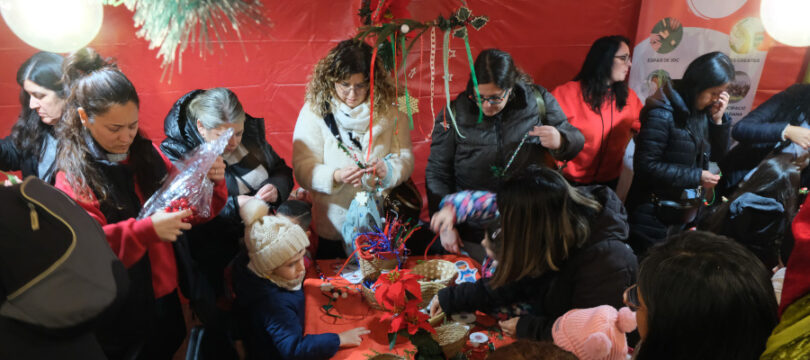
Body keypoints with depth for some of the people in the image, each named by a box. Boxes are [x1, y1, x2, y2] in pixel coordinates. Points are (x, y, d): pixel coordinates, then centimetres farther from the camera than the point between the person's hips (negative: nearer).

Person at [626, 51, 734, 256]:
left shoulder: (702, 111, 5)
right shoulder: (663, 113, -17)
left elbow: (717, 155, 12)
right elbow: (646, 166, -21)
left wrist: (718, 119, -2)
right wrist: (696, 177, -16)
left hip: (685, 216, 7)